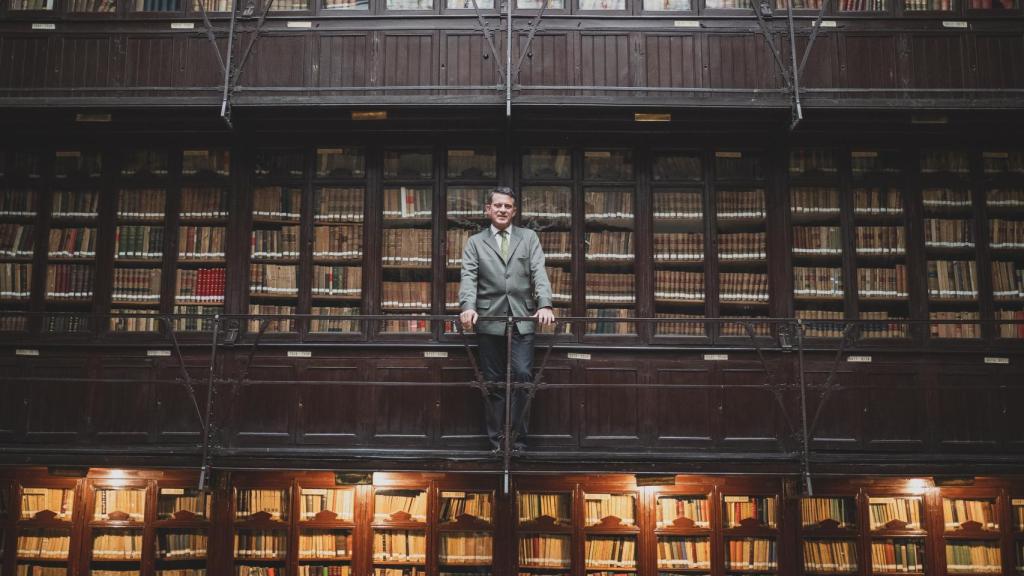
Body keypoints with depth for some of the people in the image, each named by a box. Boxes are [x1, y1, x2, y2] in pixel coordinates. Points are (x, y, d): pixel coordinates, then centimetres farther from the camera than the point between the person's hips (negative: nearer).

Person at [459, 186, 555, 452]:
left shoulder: (529, 237, 12)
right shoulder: (475, 242, 11)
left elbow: (539, 273, 1)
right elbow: (468, 278, -1)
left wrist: (544, 305, -16)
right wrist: (468, 307, -20)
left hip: (522, 320, 0)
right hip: (489, 321, 0)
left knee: (522, 377, -8)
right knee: (493, 383, 3)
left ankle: (518, 440, 3)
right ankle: (496, 442, 10)